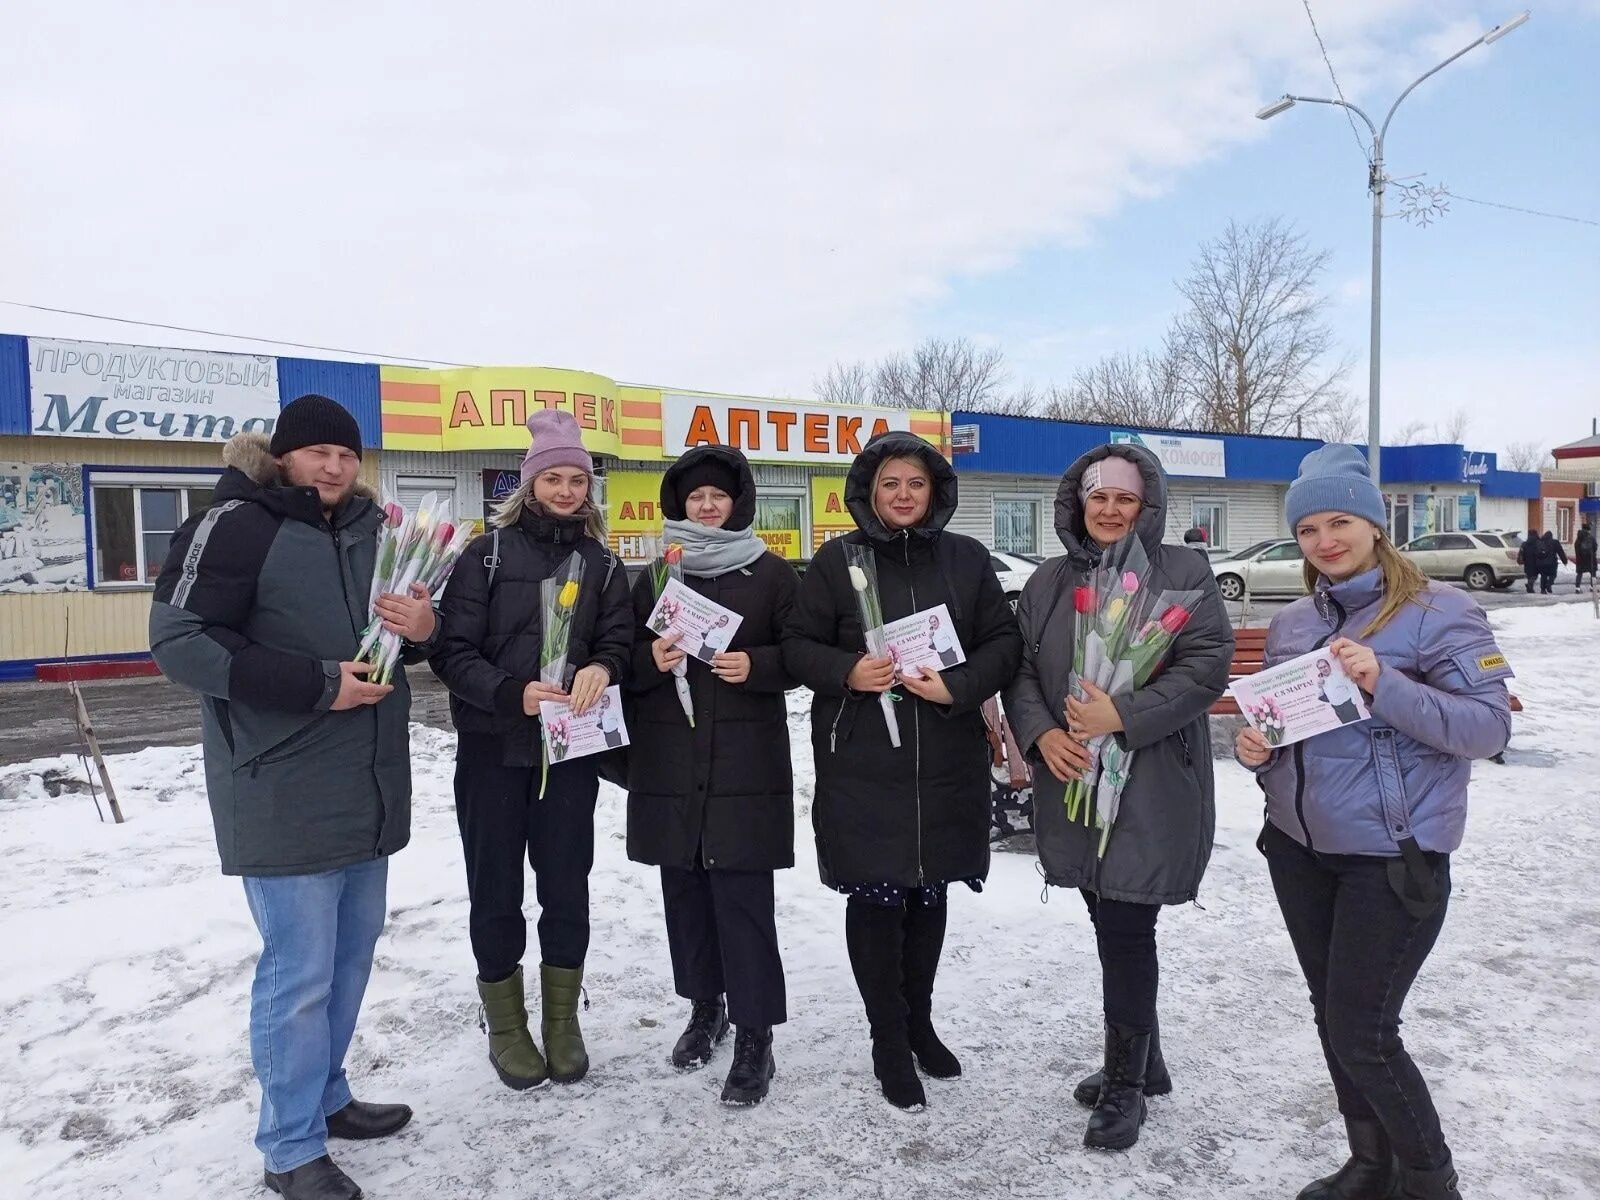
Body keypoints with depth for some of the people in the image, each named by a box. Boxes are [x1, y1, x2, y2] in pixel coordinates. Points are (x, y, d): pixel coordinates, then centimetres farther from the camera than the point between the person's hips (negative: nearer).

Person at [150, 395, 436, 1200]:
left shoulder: (371, 529, 11)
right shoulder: (237, 524, -11)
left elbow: (400, 633, 20)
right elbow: (178, 640, -17)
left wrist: (425, 627, -6)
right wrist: (317, 684, -20)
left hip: (368, 788, 8)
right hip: (285, 795, -7)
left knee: (352, 950, 17)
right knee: (300, 968, 0)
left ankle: (325, 1095, 37)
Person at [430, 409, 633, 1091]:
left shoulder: (601, 564, 8)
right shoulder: (488, 554, -2)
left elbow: (619, 639, 2)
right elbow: (452, 650, -8)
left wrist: (601, 667, -21)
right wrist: (512, 693, -22)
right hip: (491, 747, -2)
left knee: (567, 884, 9)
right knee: (496, 889, 8)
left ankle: (561, 1021, 27)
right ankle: (505, 1024, 27)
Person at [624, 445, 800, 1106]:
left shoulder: (773, 574, 3)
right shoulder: (654, 577, 11)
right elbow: (625, 661, 11)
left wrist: (754, 665, -16)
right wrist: (651, 659, -11)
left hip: (746, 763, -3)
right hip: (670, 765, 4)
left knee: (743, 896, -4)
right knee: (684, 890, 12)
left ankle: (754, 1036, 7)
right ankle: (704, 1007, 31)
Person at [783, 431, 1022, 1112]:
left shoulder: (967, 559, 6)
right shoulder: (837, 561, 0)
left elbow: (1003, 641, 5)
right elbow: (798, 645, 1)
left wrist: (959, 687, -13)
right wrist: (848, 672, -19)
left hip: (947, 763, 3)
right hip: (861, 764, -2)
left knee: (929, 892, 16)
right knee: (875, 898, 4)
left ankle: (920, 1022, 37)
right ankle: (889, 1043, 22)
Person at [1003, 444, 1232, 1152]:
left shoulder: (1182, 573, -2)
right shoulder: (1049, 582, 11)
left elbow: (1208, 666, -11)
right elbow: (1020, 669, 8)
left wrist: (1123, 716, -20)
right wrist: (1041, 733, -10)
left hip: (1153, 786, -5)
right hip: (1072, 782, 5)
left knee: (1125, 932, -1)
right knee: (1112, 926, 15)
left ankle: (1125, 1082, 17)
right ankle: (1142, 1061, 34)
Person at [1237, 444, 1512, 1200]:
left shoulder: (1439, 611, -11)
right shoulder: (1291, 624, 6)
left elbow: (1489, 726, -17)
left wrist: (1384, 685, -30)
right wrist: (1254, 749, -7)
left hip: (1393, 857, -6)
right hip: (1298, 849, 6)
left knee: (1363, 1035, -1)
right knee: (1332, 1019, 16)